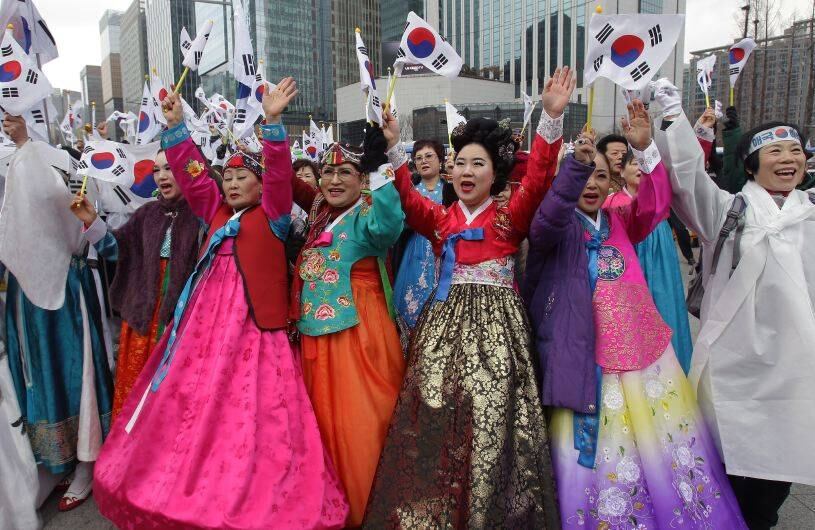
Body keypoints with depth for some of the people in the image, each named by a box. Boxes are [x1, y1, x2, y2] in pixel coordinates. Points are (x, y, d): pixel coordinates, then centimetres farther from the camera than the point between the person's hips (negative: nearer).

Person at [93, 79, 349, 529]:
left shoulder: (271, 215, 2)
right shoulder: (216, 212, 18)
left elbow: (279, 173, -11)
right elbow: (191, 174, 18)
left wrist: (273, 122, -21)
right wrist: (175, 127, 13)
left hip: (249, 326, -6)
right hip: (205, 319, 7)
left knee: (246, 412, -6)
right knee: (193, 406, 10)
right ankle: (186, 494, 25)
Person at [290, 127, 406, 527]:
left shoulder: (367, 216, -10)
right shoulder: (320, 216, 14)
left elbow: (388, 224, -31)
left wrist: (380, 169, -36)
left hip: (356, 332, -8)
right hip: (316, 332, 8)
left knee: (357, 423, 0)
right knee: (323, 420, 17)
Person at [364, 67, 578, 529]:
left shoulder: (510, 218, 5)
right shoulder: (440, 219, 13)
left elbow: (538, 181, -11)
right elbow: (408, 199, -4)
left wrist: (552, 117, -21)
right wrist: (393, 147, -17)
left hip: (495, 327, -2)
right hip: (443, 326, 3)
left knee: (490, 419, -8)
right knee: (434, 417, -1)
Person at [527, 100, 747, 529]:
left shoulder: (621, 222, 11)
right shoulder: (557, 228, -2)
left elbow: (655, 203, -7)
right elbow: (547, 221, -24)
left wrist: (644, 148, -22)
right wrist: (575, 162, -38)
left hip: (645, 354, 4)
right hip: (588, 363, -4)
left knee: (664, 451, 14)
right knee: (596, 456, 4)